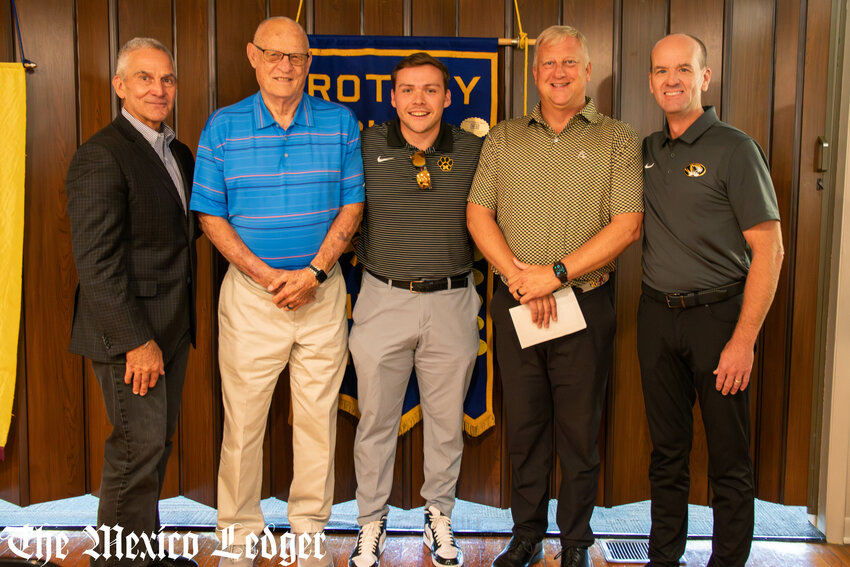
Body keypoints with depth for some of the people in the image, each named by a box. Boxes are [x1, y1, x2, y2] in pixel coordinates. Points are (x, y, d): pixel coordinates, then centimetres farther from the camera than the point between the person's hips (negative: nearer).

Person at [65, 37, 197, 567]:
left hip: (172, 325, 8)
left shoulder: (179, 153, 13)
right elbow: (97, 261, -19)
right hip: (130, 329, -8)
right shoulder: (101, 156, -15)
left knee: (159, 440, 16)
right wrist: (137, 340, -20)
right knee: (139, 446, -2)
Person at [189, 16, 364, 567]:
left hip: (323, 290, 1)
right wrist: (265, 274, -12)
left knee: (318, 417, 9)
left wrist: (313, 273, -11)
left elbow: (351, 206, 1)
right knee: (243, 418, 5)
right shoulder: (223, 126, 1)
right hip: (250, 292, -1)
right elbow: (211, 216, 0)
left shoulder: (340, 123, 3)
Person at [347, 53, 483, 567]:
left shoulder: (473, 151, 1)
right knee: (376, 419, 9)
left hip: (451, 302, 1)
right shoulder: (366, 147, -2)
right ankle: (372, 522, 28)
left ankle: (440, 515, 33)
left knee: (446, 420, 13)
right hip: (383, 300, -1)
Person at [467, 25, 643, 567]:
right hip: (515, 306, 3)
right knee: (524, 427, 12)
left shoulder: (618, 140, 1)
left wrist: (556, 272, -16)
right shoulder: (503, 138, 10)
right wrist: (519, 276, -10)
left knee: (580, 433, 6)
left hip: (586, 305, -2)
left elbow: (627, 225, -9)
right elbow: (478, 214, 3)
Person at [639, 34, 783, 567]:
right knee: (667, 449, 14)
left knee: (729, 458, 5)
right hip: (657, 316, 5)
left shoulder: (734, 149, -8)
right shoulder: (645, 152, 9)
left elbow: (769, 249, -11)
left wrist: (743, 340, -16)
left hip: (718, 314, -5)